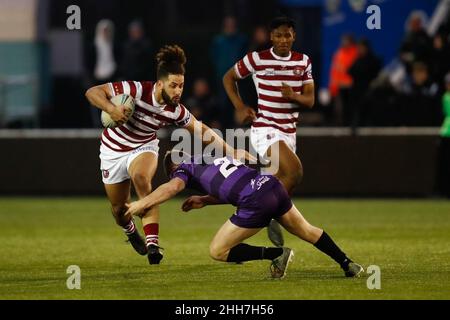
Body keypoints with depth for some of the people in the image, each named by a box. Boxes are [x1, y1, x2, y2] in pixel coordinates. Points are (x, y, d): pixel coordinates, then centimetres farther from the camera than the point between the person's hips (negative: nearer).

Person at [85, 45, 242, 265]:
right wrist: (111, 108, -44)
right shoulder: (137, 90, -31)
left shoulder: (176, 112, -19)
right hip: (113, 150, -1)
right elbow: (92, 92, -27)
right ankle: (130, 231, 48)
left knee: (141, 179, -34)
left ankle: (152, 243, -36)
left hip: (143, 148, 1)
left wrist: (230, 151, -8)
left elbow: (202, 131, -3)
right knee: (119, 209, 7)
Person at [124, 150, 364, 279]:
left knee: (217, 251, 4)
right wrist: (204, 200, 29)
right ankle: (348, 265, 34)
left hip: (256, 204, -8)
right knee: (307, 231, 29)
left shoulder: (184, 168, 10)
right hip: (273, 186, 8)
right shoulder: (214, 155, 32)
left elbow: (172, 187, -12)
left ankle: (276, 254, 0)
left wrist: (142, 204, -8)